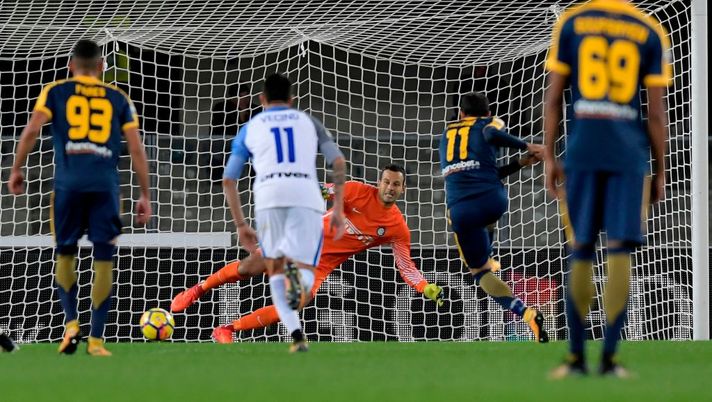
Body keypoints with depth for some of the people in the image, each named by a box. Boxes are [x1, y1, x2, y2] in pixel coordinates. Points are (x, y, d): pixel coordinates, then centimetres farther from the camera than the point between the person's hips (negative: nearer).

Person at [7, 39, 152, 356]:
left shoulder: (55, 92, 12)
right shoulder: (119, 99, 15)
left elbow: (32, 130, -2)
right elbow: (136, 148, 9)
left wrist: (16, 170, 7)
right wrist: (145, 195, 12)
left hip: (69, 181, 0)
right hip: (105, 183, 0)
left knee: (65, 254, 16)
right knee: (103, 261, 4)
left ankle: (71, 323, 0)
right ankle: (96, 339, 2)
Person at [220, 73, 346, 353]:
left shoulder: (249, 128, 26)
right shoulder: (309, 122, 26)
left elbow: (228, 180, 19)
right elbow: (339, 162, 12)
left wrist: (240, 226, 25)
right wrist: (338, 210, 13)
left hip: (269, 197, 0)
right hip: (307, 197, 0)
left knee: (275, 272, 17)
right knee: (306, 275, 5)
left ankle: (296, 335, -7)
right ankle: (295, 271, -36)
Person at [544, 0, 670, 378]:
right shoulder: (650, 32, 2)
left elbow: (553, 98, 2)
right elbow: (656, 111, 1)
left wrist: (550, 158, 7)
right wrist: (660, 170, 9)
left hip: (582, 148, 1)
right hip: (630, 151, -1)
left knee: (581, 251, 7)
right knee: (619, 252, 0)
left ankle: (576, 357, 8)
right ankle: (609, 358, -2)